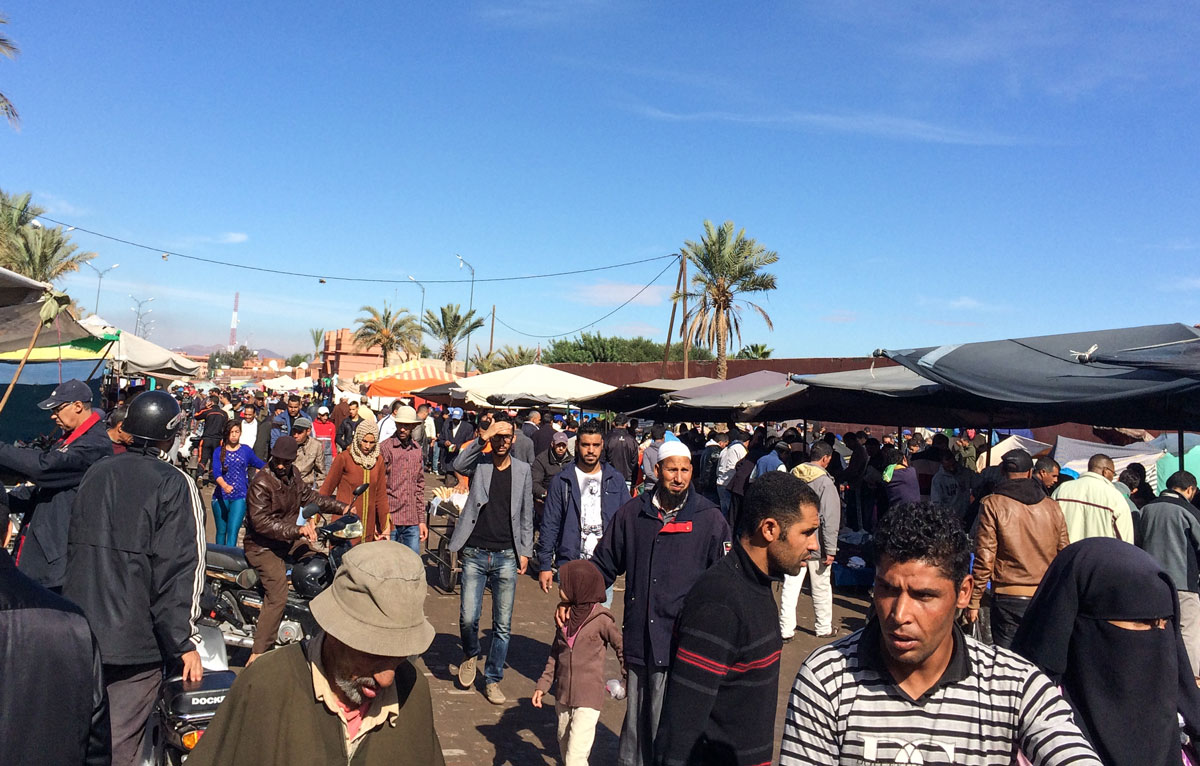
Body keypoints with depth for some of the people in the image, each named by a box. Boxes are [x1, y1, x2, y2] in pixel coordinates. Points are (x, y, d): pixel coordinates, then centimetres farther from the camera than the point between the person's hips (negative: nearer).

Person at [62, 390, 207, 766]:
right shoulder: (174, 484, -13)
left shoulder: (95, 473, 6)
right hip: (133, 637, -6)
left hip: (78, 632, 6)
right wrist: (185, 641, -10)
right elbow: (180, 569, -16)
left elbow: (73, 547, 14)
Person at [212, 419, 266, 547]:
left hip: (240, 497, -1)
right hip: (221, 497, 1)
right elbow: (216, 472, -12)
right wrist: (224, 485, -30)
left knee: (233, 530, -12)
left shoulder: (246, 450, 6)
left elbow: (259, 464, 22)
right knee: (221, 531, 12)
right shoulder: (219, 452, 3)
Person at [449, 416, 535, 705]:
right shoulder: (479, 462, 2)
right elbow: (458, 465, -22)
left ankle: (492, 680, 22)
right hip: (475, 553, -1)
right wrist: (483, 437, -25)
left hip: (507, 556, 1)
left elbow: (526, 515, 12)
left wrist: (525, 551, 7)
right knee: (468, 617, -4)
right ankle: (470, 655, 29)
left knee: (503, 625, 5)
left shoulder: (522, 470, 7)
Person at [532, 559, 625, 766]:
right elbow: (555, 653, 11)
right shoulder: (565, 615, 1)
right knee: (564, 744, 22)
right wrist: (543, 684, 9)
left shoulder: (601, 620, -17)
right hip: (563, 694, 7)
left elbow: (621, 648, -5)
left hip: (588, 698, -7)